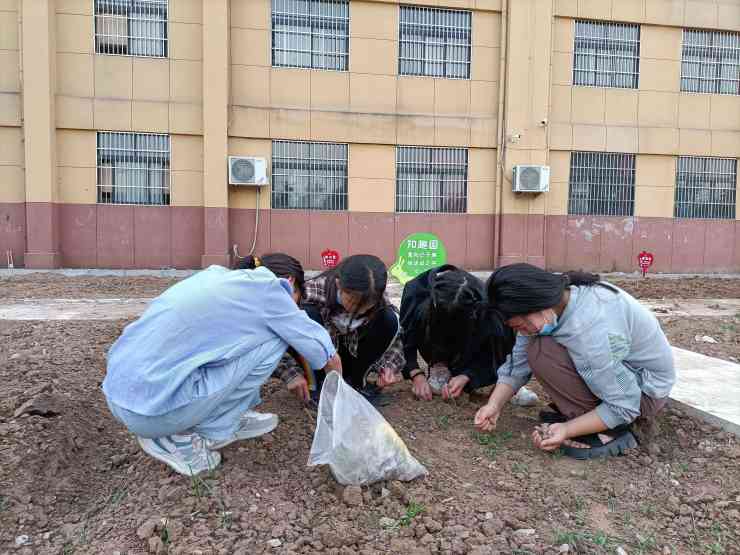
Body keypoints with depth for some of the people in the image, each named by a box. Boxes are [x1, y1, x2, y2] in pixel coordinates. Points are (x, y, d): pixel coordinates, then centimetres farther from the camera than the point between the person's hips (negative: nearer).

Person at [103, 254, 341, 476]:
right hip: (154, 406, -9)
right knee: (274, 340, -3)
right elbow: (326, 354, 5)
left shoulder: (221, 276, 17)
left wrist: (291, 378, 42)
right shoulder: (268, 288, -5)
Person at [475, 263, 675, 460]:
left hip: (645, 390, -9)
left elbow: (623, 405, -26)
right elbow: (518, 362, -3)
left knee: (541, 353, -24)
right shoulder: (551, 300, -9)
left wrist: (567, 430, -27)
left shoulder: (590, 329, -35)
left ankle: (608, 431, -12)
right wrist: (494, 405, -11)